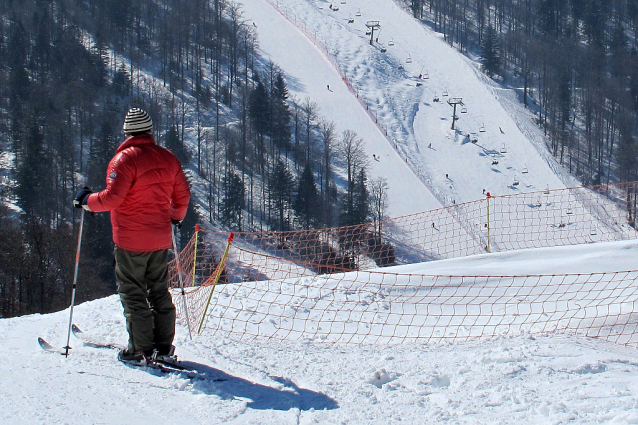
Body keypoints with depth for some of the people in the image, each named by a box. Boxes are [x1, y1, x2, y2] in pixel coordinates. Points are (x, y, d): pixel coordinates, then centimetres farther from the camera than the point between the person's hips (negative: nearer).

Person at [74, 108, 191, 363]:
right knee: (159, 290, 16)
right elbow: (182, 195, 12)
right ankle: (164, 345, 18)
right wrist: (176, 216, 32)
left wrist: (86, 201, -4)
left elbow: (112, 197, -21)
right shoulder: (168, 158, 5)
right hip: (161, 238, 6)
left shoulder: (126, 158, -14)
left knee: (133, 294, 1)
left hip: (131, 240, -6)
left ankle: (141, 350, 1)